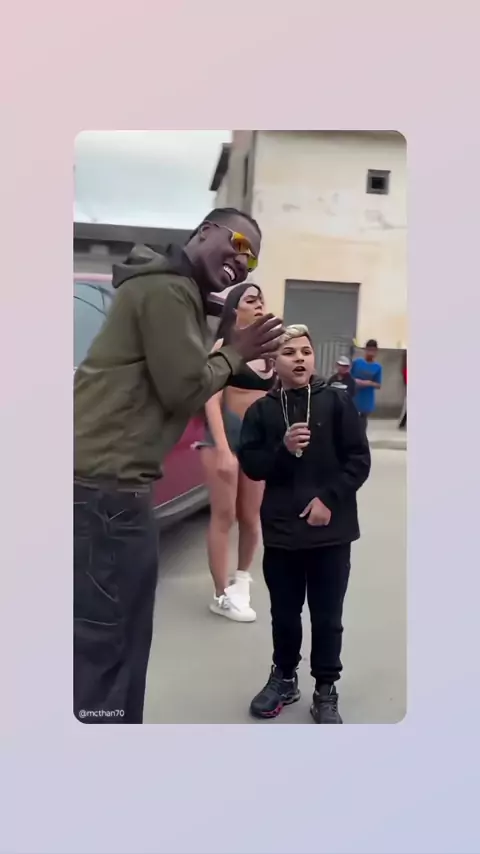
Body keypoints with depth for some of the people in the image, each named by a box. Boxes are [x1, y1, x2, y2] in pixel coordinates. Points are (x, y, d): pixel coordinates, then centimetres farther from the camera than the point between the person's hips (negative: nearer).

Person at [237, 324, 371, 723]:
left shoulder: (338, 401, -4)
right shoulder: (261, 410, 1)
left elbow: (359, 460, -4)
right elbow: (251, 466, -1)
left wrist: (328, 499, -13)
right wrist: (283, 449, -18)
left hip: (331, 529, -1)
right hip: (281, 529, 2)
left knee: (327, 616, 9)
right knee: (284, 612, 16)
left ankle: (326, 690, 29)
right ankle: (284, 678, 38)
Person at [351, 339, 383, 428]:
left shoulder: (377, 367, -4)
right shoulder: (356, 362, -4)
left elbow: (378, 385, -2)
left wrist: (370, 383, -20)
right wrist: (355, 381, -14)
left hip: (367, 400, 0)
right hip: (354, 397, 0)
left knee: (364, 420, 14)